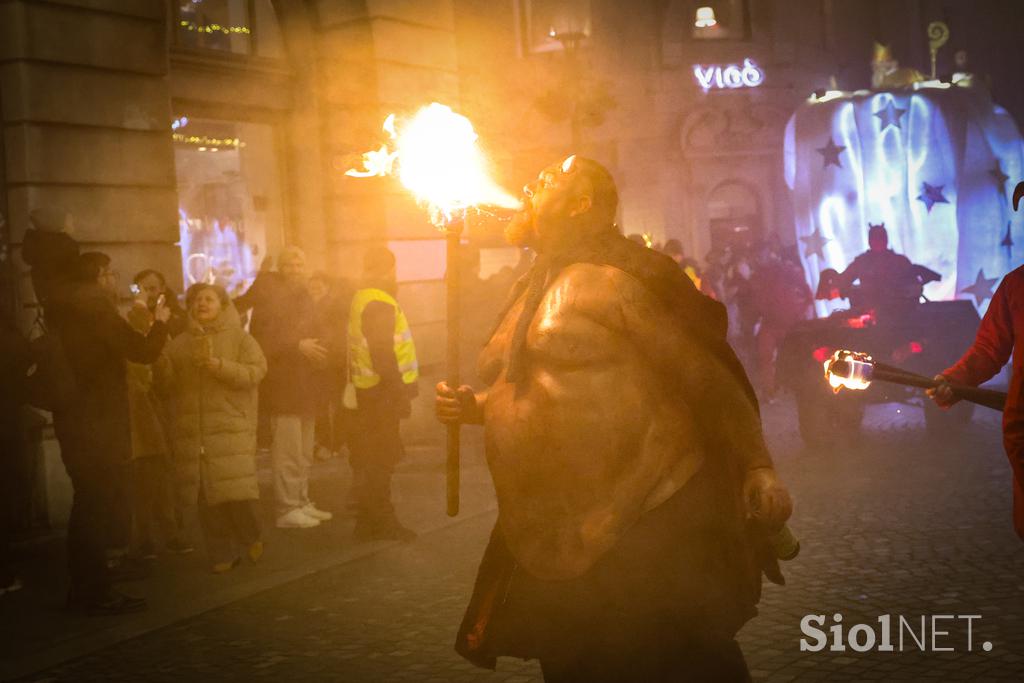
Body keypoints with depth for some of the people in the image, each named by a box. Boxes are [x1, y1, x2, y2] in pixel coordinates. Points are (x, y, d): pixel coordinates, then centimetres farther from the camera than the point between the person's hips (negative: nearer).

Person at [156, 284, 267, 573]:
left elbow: (256, 372, -6)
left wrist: (218, 365, -16)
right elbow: (166, 386, 14)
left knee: (236, 491, -12)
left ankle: (251, 538, 13)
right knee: (207, 497, -1)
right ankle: (223, 554, 9)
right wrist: (163, 364, -6)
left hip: (231, 428, -3)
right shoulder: (179, 343, 17)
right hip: (193, 432, 3)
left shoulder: (239, 337, 8)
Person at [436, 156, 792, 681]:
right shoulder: (533, 292, 17)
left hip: (644, 519, -8)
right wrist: (474, 406, 12)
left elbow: (704, 373, -12)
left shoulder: (613, 278, -9)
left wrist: (758, 467, -18)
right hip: (562, 530, 9)